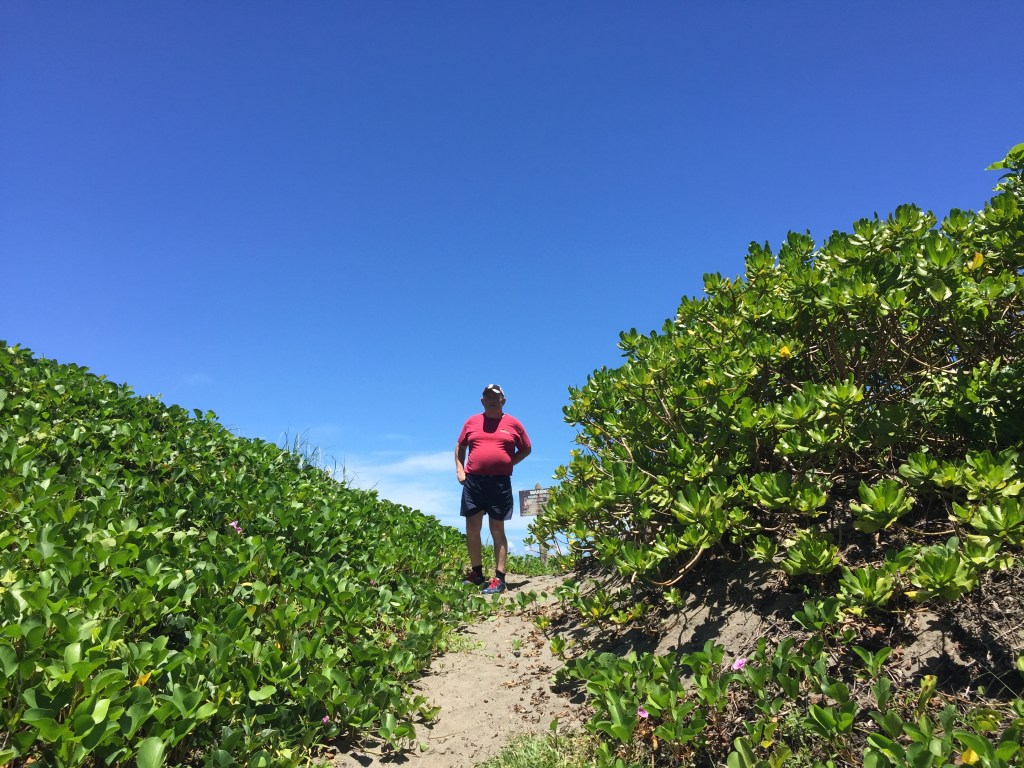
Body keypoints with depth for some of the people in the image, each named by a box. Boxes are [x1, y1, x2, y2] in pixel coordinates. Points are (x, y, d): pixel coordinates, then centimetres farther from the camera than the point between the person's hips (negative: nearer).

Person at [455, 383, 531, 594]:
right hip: (473, 481, 3)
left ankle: (499, 579, 1)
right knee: (472, 528, 6)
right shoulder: (472, 421, 10)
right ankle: (477, 573, 19)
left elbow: (526, 449, 13)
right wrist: (459, 470, 8)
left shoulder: (513, 423, 5)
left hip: (500, 482, -3)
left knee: (497, 530, 1)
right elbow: (460, 446, 20)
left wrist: (509, 463, 1)